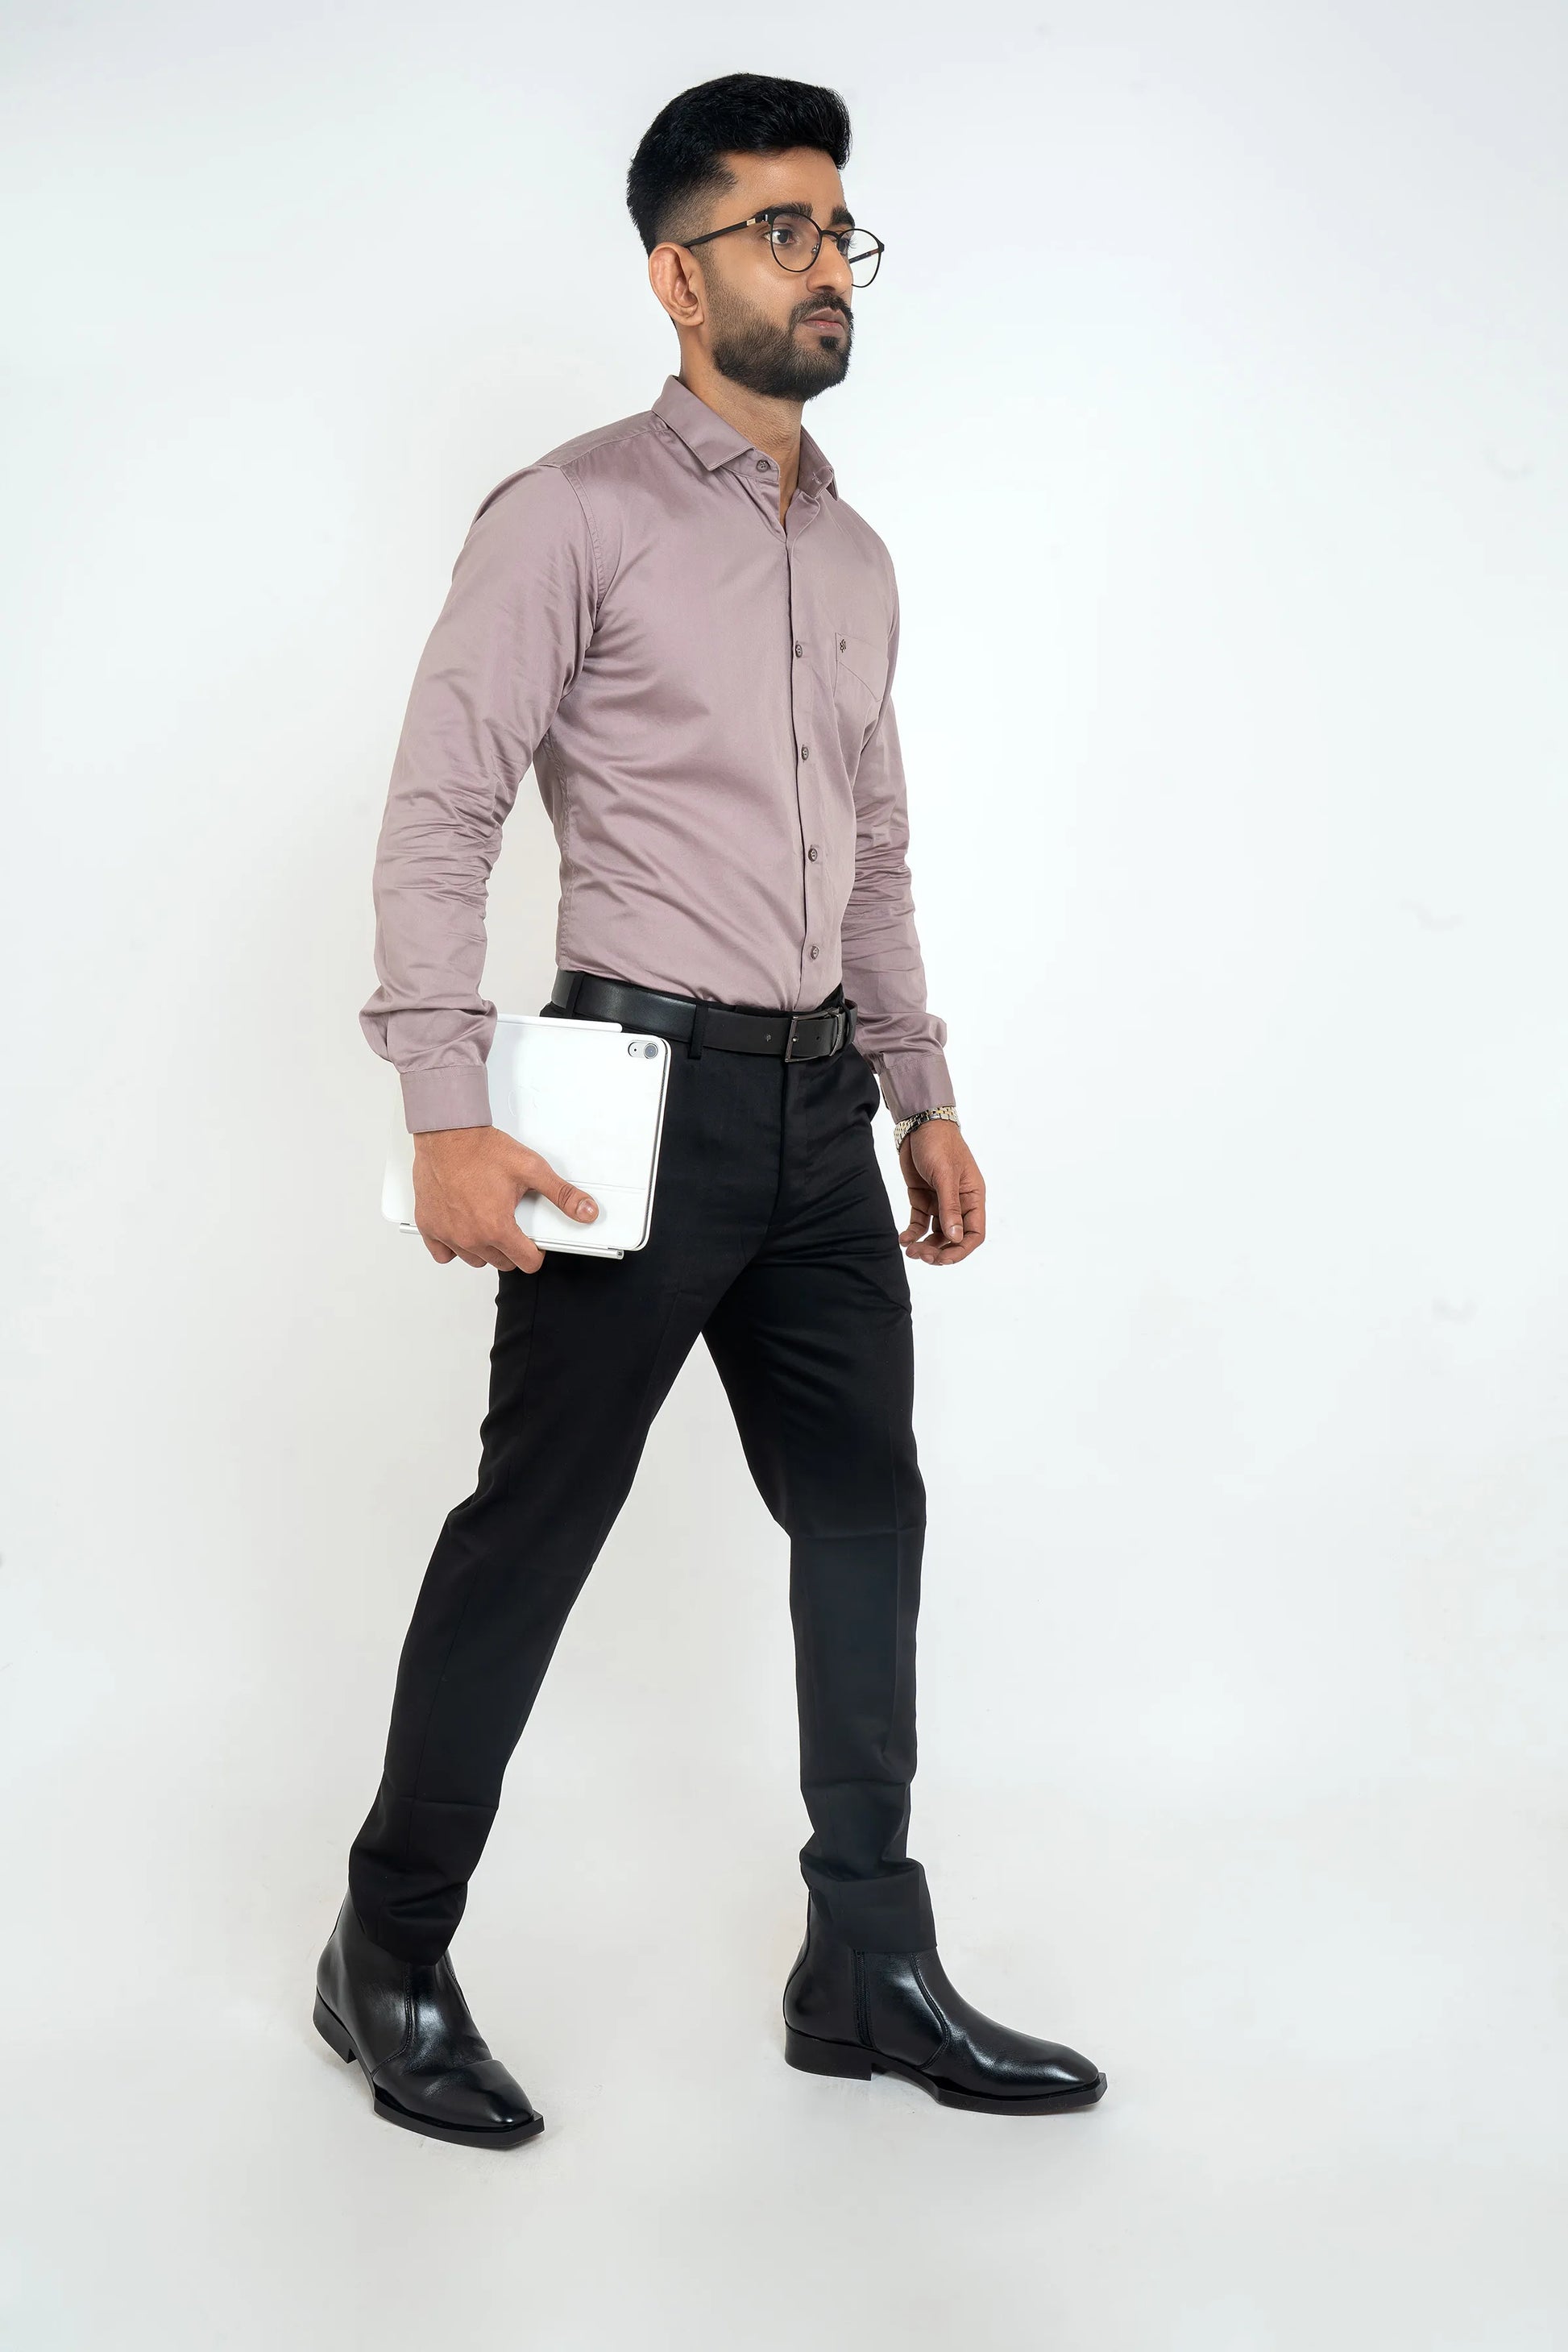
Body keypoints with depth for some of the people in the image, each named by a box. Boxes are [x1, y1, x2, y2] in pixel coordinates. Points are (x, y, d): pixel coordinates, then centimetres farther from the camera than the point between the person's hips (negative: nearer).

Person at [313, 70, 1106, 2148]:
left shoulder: (856, 558, 17)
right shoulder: (576, 516, -6)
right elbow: (438, 815, -12)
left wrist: (926, 1094, 16)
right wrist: (449, 1118, -21)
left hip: (819, 1105, 7)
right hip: (646, 1093, -7)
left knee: (866, 1513, 8)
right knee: (534, 1526, -1)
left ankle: (869, 1972, 21)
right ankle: (391, 1959, 17)